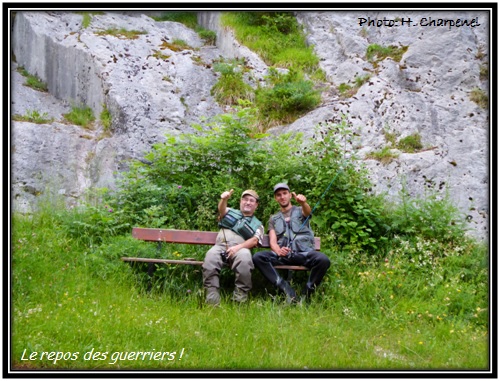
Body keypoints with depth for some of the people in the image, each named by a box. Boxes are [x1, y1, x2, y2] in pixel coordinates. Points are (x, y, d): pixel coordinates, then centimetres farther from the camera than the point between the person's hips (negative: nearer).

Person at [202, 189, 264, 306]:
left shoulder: (257, 224, 21)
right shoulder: (231, 212, 26)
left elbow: (254, 240, 3)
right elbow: (222, 210, 2)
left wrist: (238, 247, -17)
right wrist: (224, 199, -23)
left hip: (240, 249, -1)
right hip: (220, 246, 1)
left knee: (245, 256, -37)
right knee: (211, 256, -34)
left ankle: (240, 296, -29)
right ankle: (212, 296, -33)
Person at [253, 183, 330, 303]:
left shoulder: (300, 211, 17)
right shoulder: (273, 219, 23)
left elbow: (307, 211, -10)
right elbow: (273, 241, 9)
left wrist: (303, 203, -38)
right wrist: (278, 251, -18)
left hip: (303, 253, -2)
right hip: (283, 255, 2)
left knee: (323, 260, -34)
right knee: (257, 257, -27)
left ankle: (306, 293, -15)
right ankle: (287, 289, -27)